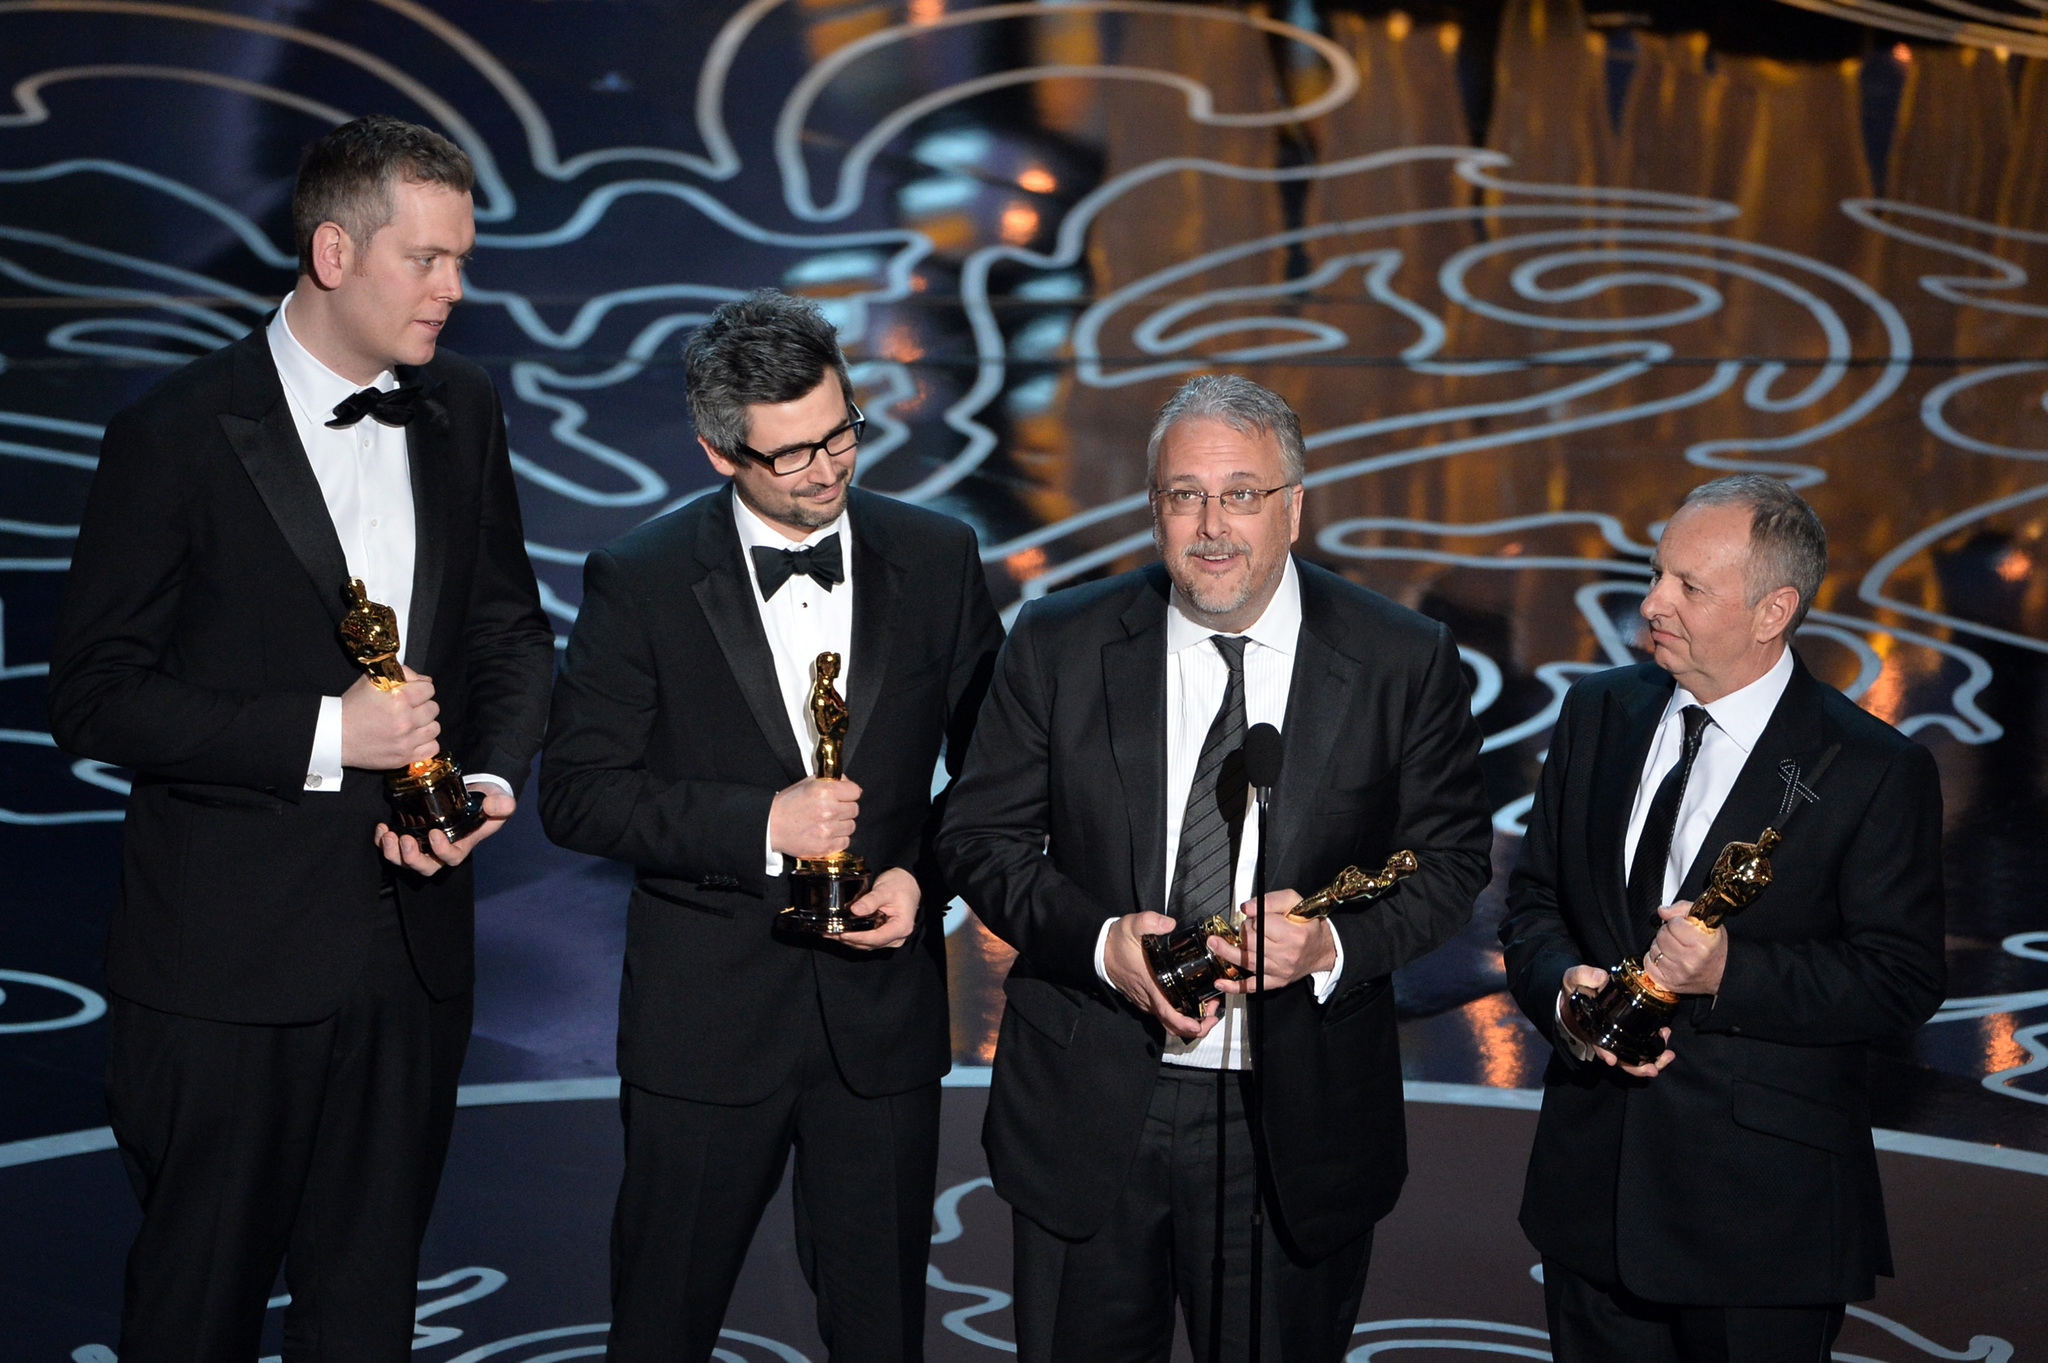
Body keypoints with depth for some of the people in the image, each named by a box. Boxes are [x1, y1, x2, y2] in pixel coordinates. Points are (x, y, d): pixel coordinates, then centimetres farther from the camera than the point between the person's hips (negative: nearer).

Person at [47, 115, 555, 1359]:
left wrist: (492, 777, -7)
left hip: (412, 955, 4)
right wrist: (322, 735, -18)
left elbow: (511, 626, 13)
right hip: (226, 962, -4)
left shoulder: (463, 411, 5)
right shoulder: (180, 432, -10)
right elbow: (95, 695, -11)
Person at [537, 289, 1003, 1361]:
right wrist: (760, 822, -19)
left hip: (884, 1019, 2)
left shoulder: (936, 560, 0)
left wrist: (927, 877, -9)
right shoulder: (640, 581, -6)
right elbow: (576, 793, -9)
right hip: (705, 1021, -1)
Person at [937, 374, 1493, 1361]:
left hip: (1298, 1131, -1)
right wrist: (1099, 941, -17)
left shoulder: (1404, 665, -5)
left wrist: (1336, 946, -18)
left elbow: (1450, 857, 2)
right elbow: (980, 838, 0)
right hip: (1087, 1119, 1)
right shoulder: (1059, 647, -3)